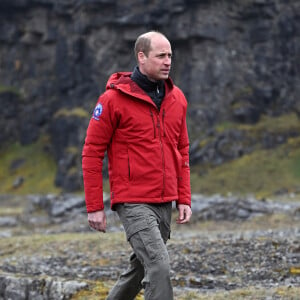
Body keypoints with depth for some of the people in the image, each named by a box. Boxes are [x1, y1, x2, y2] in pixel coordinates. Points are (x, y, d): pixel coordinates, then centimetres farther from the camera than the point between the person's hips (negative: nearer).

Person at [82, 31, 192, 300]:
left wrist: (184, 199, 10)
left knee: (141, 267, 16)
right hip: (133, 203, -7)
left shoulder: (177, 98, 9)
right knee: (159, 265, -18)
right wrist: (94, 207, -8)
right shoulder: (114, 99, -9)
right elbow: (92, 153, -6)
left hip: (165, 204, 7)